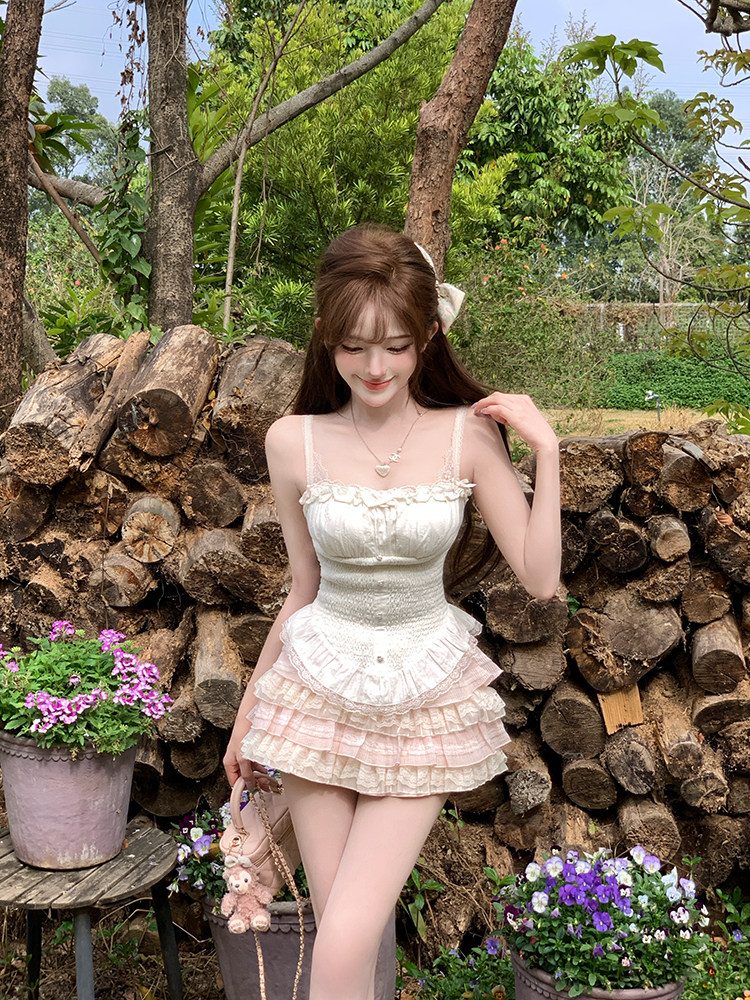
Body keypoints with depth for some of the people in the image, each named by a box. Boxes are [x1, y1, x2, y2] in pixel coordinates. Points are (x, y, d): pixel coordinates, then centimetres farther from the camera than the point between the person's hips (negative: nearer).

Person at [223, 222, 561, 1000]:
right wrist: (247, 714, 11)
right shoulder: (294, 441, -6)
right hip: (318, 695, 1)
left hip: (425, 703, -1)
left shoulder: (468, 434, -8)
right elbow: (302, 591, 4)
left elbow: (540, 579, -8)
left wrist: (546, 449, -14)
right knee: (339, 933, 8)